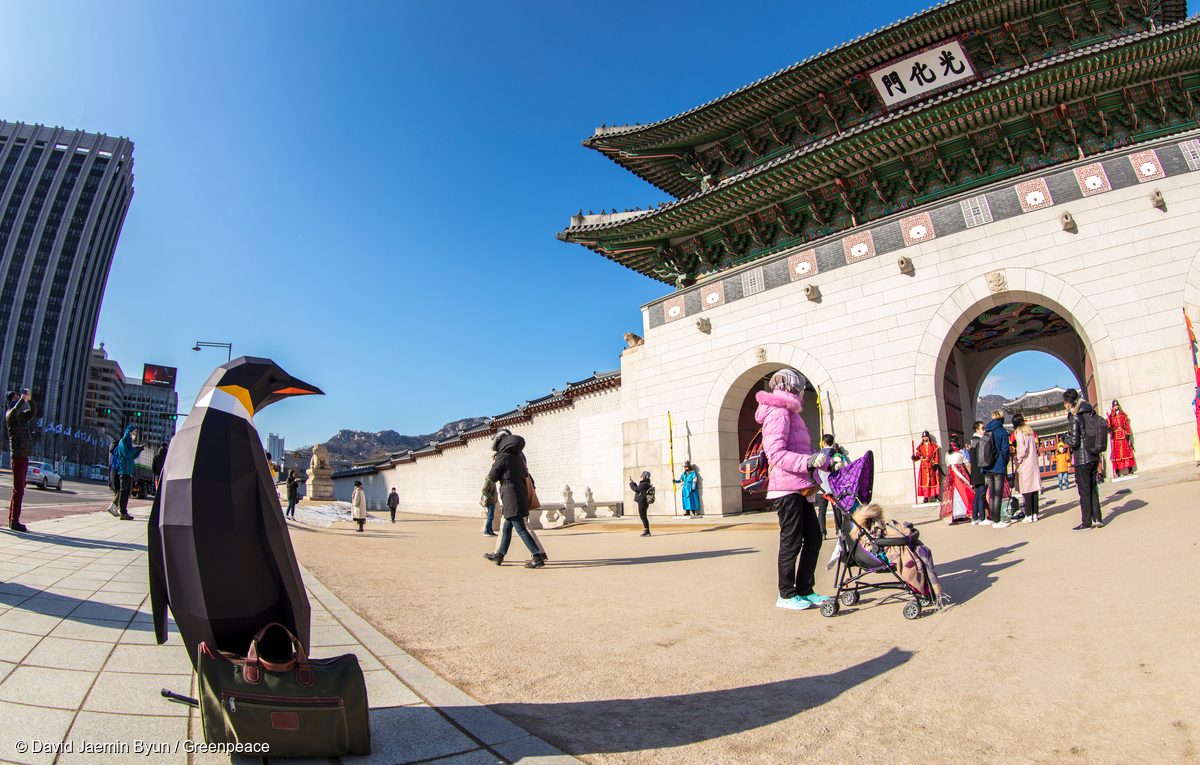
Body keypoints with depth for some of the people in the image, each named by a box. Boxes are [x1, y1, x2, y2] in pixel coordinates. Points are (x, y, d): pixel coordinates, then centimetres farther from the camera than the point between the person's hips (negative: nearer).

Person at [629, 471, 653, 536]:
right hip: (643, 503, 11)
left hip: (642, 503, -11)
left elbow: (636, 489, -23)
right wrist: (633, 483, 18)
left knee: (643, 517, -6)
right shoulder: (646, 484, 15)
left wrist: (631, 483, -10)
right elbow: (638, 489, 23)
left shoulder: (644, 484, -18)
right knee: (643, 517, 15)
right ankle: (646, 531, 21)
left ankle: (647, 532, -4)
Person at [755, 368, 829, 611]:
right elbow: (776, 453, -20)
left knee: (813, 538, 12)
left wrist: (825, 461, 25)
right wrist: (809, 461, -29)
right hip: (786, 488, -10)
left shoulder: (789, 413, 22)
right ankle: (786, 595, 10)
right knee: (791, 541, -2)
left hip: (800, 488, 10)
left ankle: (804, 591, 22)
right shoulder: (778, 412, -11)